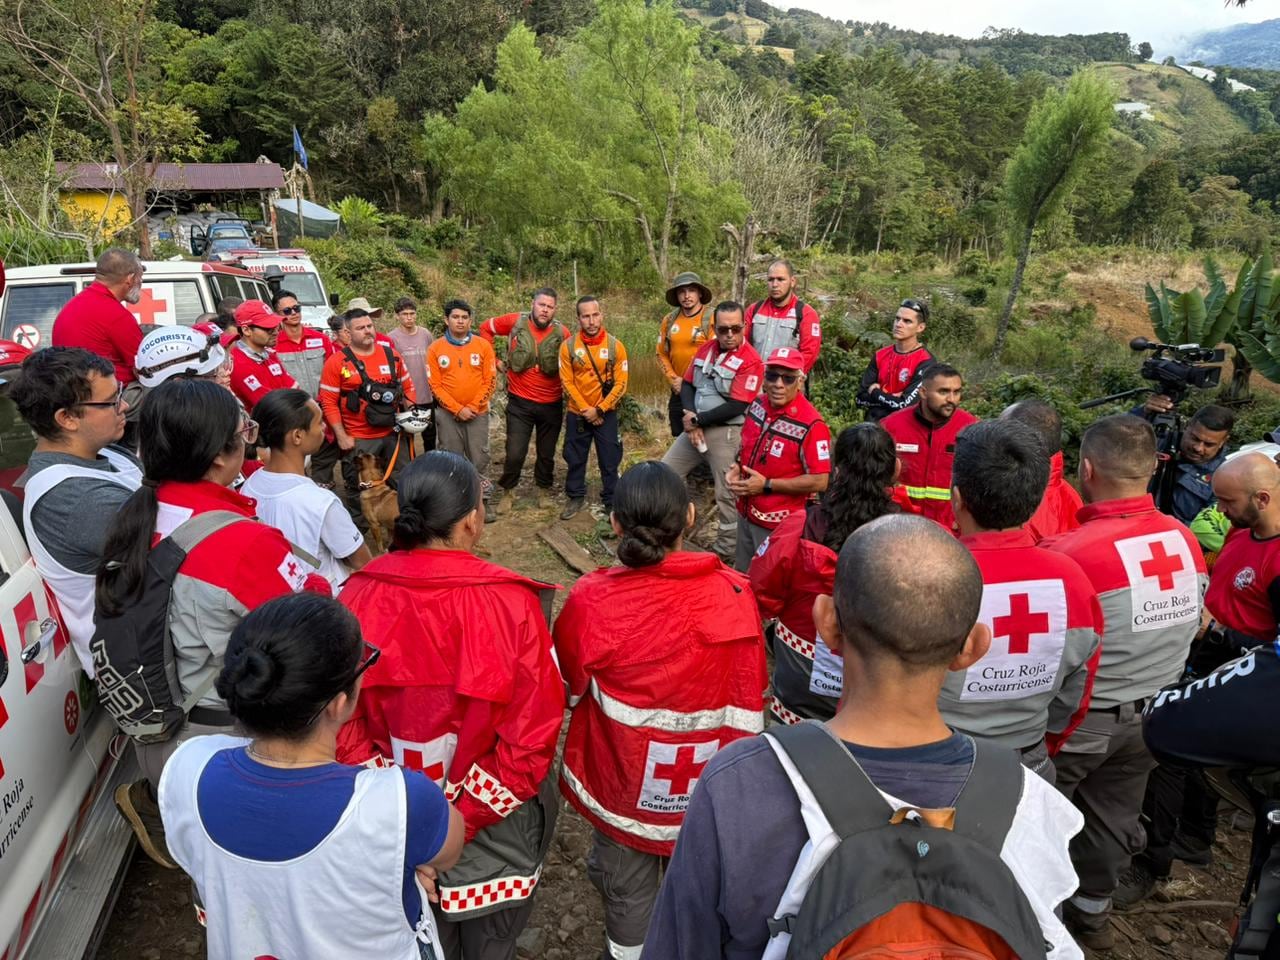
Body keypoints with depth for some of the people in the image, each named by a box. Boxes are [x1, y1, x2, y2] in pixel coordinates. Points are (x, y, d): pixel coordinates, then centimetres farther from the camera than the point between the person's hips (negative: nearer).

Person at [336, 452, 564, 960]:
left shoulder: (360, 596, -19)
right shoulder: (510, 603, -27)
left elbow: (340, 718, -12)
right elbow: (533, 730, -23)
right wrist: (467, 816, -13)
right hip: (491, 817, -2)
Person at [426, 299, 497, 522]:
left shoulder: (483, 345, -1)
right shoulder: (435, 349, -1)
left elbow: (490, 381, -3)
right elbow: (435, 385, -3)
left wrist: (473, 407, -11)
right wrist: (458, 409, -12)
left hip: (478, 413, 0)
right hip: (447, 414, 0)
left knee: (479, 459, 4)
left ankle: (483, 500, 15)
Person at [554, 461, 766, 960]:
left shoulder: (592, 601, -24)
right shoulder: (734, 594, -20)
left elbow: (565, 688, -6)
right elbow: (748, 700, -8)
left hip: (625, 784, -1)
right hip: (710, 784, 2)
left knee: (628, 890, 24)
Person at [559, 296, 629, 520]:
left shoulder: (615, 346, -7)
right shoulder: (568, 346, -6)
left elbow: (621, 384, -8)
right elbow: (567, 382, -5)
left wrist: (598, 410, -14)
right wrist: (585, 409, -12)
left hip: (606, 414, -1)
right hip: (577, 414, 1)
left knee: (610, 461, 5)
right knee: (575, 459, 12)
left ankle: (612, 502, 19)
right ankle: (575, 497, 30)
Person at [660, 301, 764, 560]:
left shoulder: (750, 361, -16)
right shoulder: (706, 349, 7)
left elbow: (736, 407, -20)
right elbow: (687, 384, 9)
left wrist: (697, 420, -12)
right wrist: (690, 420, -8)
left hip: (726, 433, -7)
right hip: (695, 427, 7)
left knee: (727, 495, 0)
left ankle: (726, 555, 14)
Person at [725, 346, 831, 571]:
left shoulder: (811, 424, -24)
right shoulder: (758, 404, -2)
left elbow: (819, 481, -22)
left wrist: (766, 485, -23)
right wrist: (736, 468, -4)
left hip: (778, 523, -7)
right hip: (746, 512, 7)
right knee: (742, 574, 24)